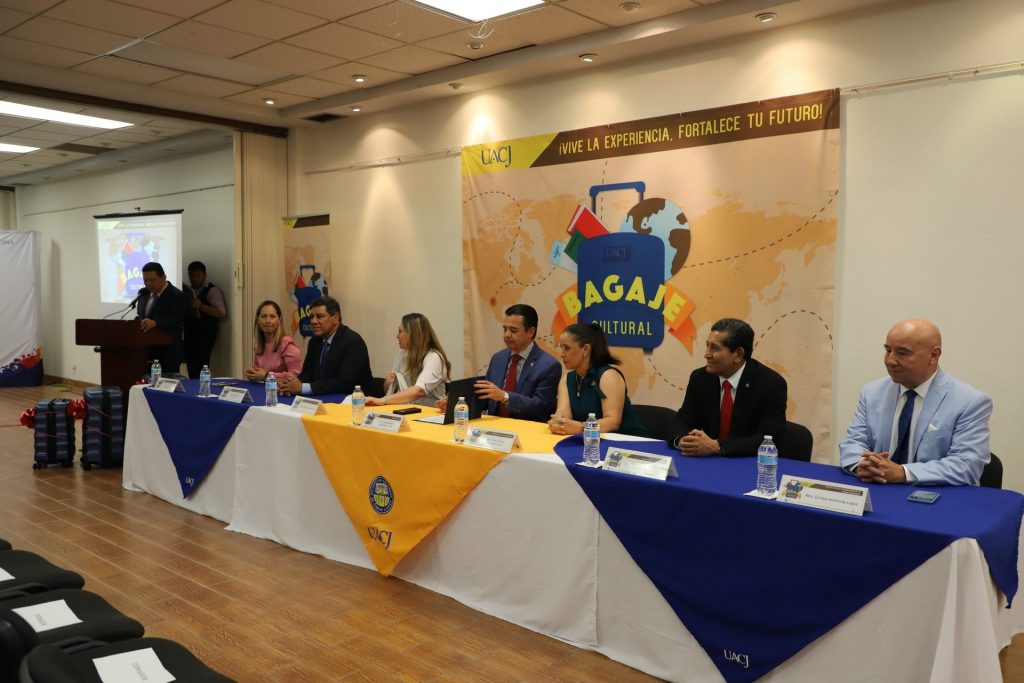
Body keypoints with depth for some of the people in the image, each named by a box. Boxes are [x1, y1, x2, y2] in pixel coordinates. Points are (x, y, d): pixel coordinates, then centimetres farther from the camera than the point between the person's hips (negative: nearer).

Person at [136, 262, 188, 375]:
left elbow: (176, 321, -21)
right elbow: (140, 317, 21)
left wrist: (155, 323, -37)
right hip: (145, 353, 7)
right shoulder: (143, 294, 14)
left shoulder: (177, 296, -9)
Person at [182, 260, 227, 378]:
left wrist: (201, 306, -24)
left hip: (205, 336, -7)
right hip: (189, 335, 7)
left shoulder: (212, 290, -4)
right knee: (192, 369, 6)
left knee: (201, 370, -16)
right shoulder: (187, 291, 16)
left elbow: (222, 313, -15)